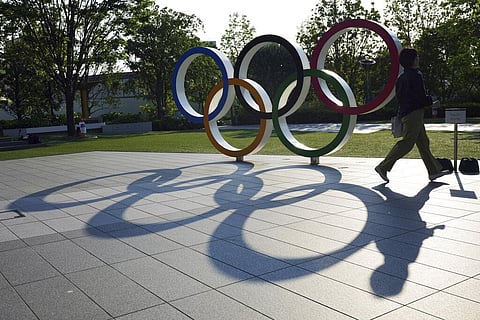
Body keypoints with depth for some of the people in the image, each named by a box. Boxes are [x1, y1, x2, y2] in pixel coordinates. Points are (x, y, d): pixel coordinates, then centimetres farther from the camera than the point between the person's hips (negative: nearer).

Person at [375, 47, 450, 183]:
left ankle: (434, 171, 17)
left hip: (405, 112, 10)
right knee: (407, 143, -8)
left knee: (423, 142, 12)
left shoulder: (402, 77, 15)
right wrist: (431, 102, -3)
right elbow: (421, 96, -18)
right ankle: (383, 167, -7)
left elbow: (399, 95, 19)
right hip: (414, 113, -10)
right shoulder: (416, 75, -12)